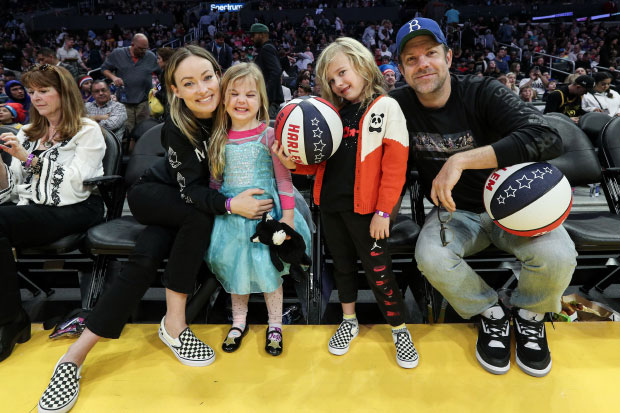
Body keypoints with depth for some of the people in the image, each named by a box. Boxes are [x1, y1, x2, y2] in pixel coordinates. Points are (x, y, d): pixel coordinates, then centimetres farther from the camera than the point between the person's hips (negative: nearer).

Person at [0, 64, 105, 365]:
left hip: (73, 212, -5)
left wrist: (29, 158, -9)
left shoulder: (87, 131, 5)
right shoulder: (27, 133, 24)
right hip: (29, 211, 6)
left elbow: (75, 183, -8)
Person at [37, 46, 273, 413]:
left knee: (146, 260, -23)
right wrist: (230, 205, -42)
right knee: (200, 218, -35)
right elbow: (191, 190, -27)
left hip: (196, 207, 3)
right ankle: (175, 321, -23)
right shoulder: (177, 128, -25)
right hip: (156, 196, -3)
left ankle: (77, 355, -15)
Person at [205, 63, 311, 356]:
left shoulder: (269, 135, -8)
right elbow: (215, 180, 11)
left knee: (268, 267, 4)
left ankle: (275, 325, 25)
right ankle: (239, 321, 35)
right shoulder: (219, 139, 3)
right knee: (235, 267, 14)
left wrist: (288, 216, -10)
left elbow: (284, 179, -7)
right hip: (230, 213, 4)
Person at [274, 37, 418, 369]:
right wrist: (295, 163, -8)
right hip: (331, 203, 6)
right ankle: (349, 321, 38)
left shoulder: (386, 107, -5)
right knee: (342, 264, 18)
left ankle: (399, 329, 25)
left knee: (378, 269, 4)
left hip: (364, 207, -5)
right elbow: (322, 160, 12)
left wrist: (383, 211, -15)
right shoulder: (333, 112, 10)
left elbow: (395, 165, -11)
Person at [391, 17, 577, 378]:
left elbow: (548, 138, -28)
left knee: (558, 255, -27)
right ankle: (491, 312, 3)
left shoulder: (482, 92, -14)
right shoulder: (399, 105, -7)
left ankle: (529, 314, 9)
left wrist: (460, 161, -35)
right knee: (431, 257, -29)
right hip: (455, 212, 2)